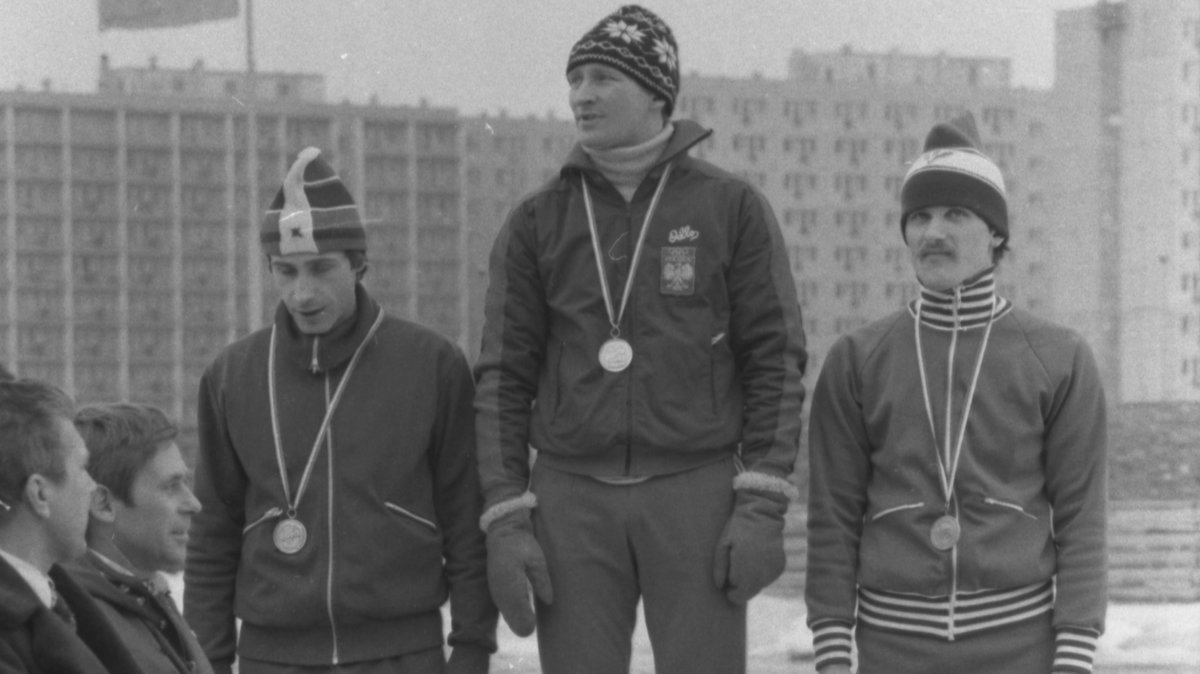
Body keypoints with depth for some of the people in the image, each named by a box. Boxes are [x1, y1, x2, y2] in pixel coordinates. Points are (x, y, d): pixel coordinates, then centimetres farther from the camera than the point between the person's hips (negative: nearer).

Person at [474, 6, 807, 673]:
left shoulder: (732, 208, 0)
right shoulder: (537, 222, 6)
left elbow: (776, 361, -2)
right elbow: (505, 378, 5)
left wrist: (762, 509, -11)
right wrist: (505, 524, -4)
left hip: (695, 493, -2)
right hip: (574, 496, 2)